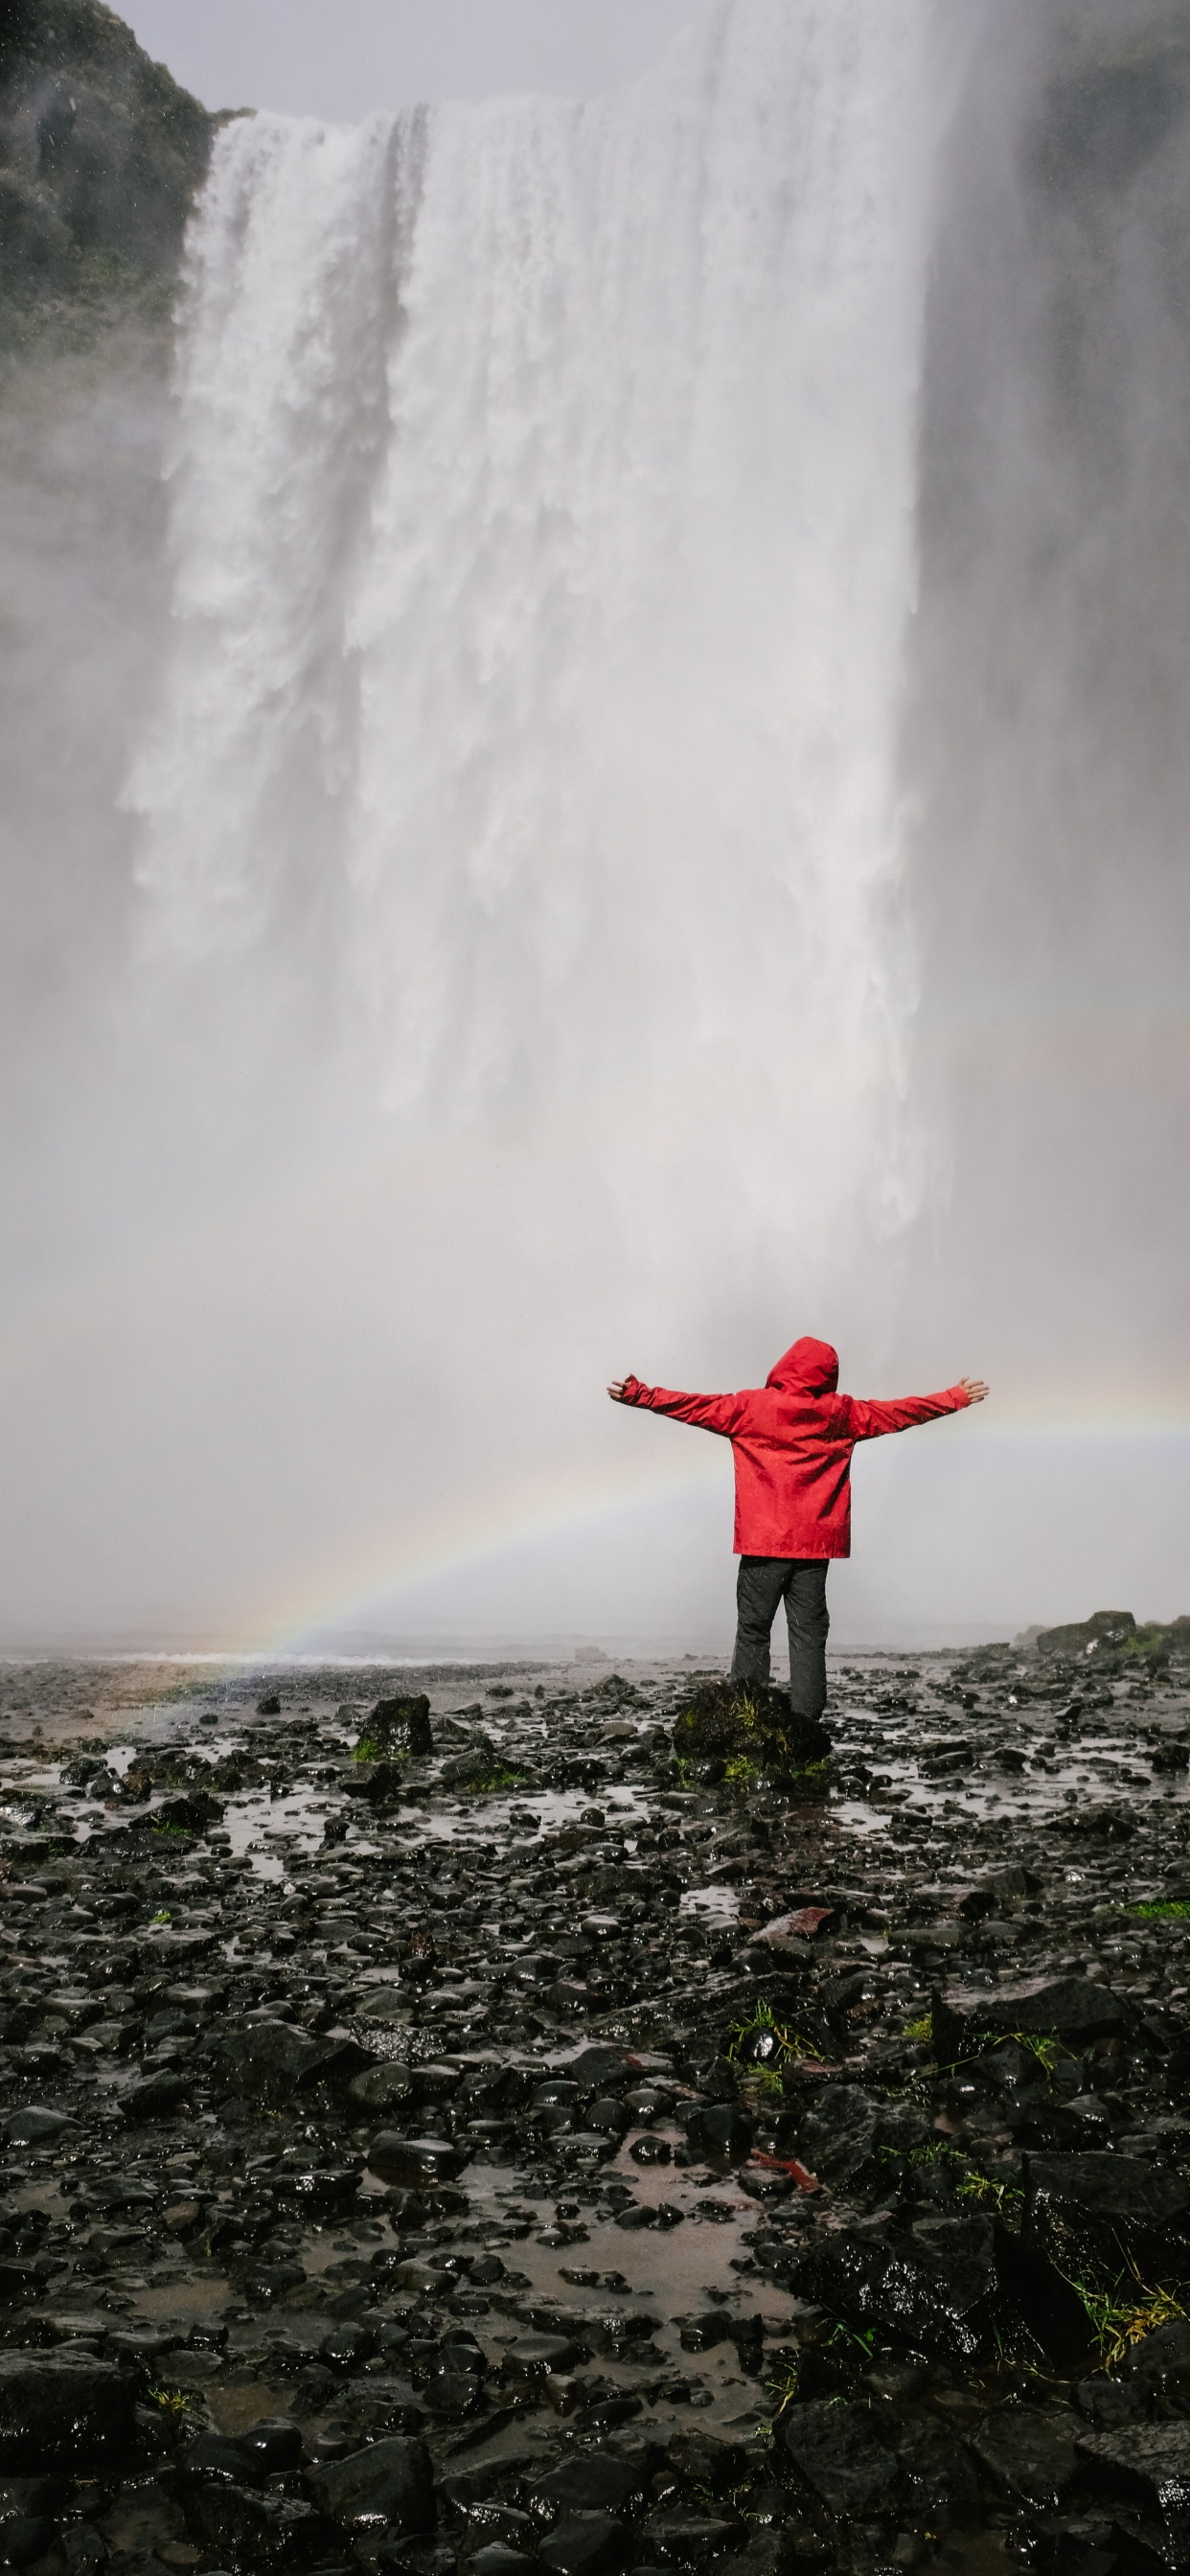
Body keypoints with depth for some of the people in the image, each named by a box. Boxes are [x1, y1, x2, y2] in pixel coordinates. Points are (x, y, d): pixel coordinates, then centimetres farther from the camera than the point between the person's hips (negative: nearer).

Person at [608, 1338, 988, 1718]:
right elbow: (900, 1413, 14)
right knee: (809, 1635, 4)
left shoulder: (751, 1407, -2)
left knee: (753, 1632, 3)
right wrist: (956, 1398, 25)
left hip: (762, 1543, -1)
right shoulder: (841, 1413, 5)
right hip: (815, 1544, 2)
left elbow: (691, 1406, -1)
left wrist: (638, 1395, 5)